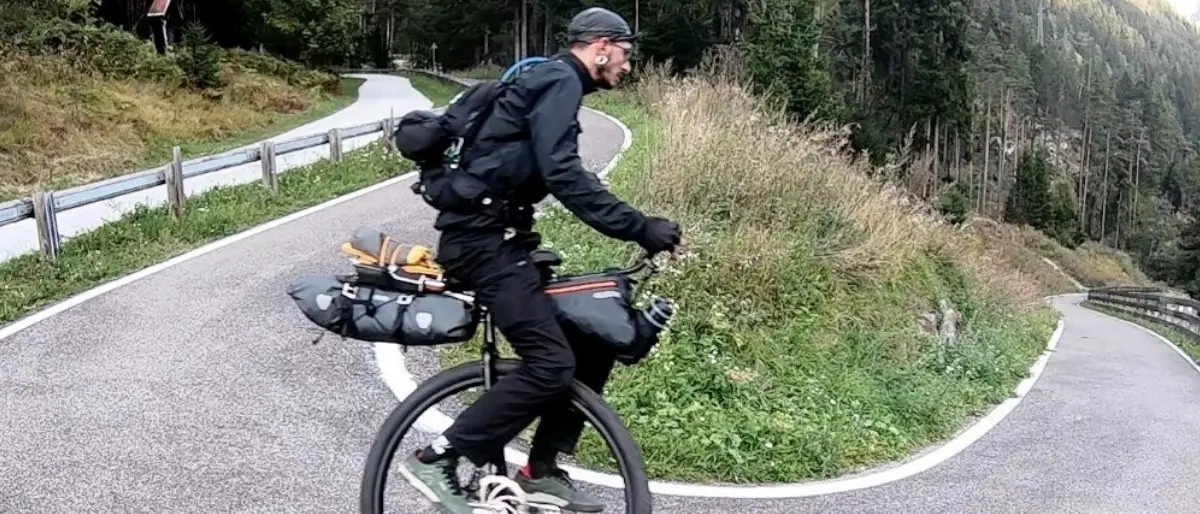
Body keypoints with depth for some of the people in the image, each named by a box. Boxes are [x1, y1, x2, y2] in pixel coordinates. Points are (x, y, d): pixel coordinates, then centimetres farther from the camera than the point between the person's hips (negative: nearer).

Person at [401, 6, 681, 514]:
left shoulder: (551, 81, 22)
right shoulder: (560, 80, -11)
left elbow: (557, 174, 25)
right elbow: (563, 175, -24)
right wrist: (639, 227, -25)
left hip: (495, 235, 10)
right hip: (483, 237, -10)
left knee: (596, 337, 8)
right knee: (551, 362, -18)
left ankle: (542, 470, 14)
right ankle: (438, 456, -8)